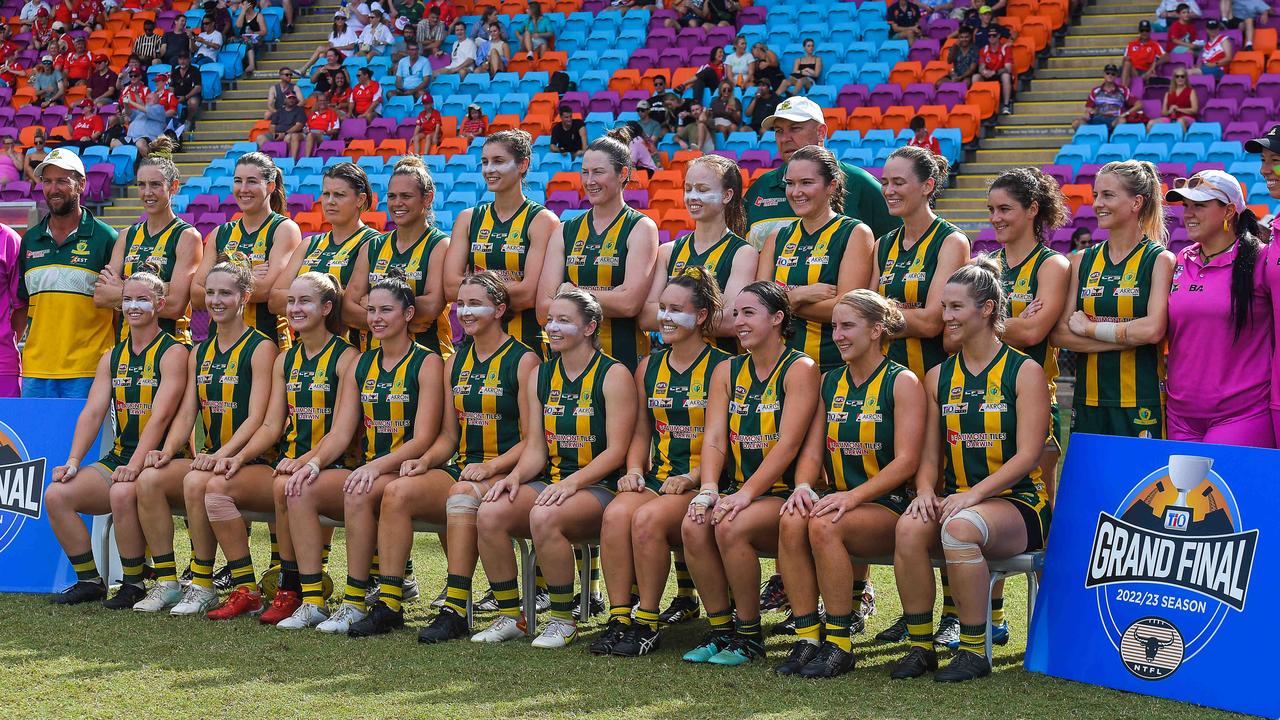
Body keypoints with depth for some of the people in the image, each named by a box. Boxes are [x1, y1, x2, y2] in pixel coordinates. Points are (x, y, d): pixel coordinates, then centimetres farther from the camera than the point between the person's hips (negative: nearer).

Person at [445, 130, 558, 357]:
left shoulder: (542, 221, -3)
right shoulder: (467, 219, 11)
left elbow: (529, 294, -14)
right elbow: (450, 287, -2)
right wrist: (509, 287, -10)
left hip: (528, 343, -4)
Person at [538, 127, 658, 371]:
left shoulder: (640, 229, 0)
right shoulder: (565, 232, 12)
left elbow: (630, 303, -13)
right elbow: (544, 307, 2)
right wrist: (608, 300, -9)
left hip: (624, 356, -3)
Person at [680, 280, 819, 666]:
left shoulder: (800, 369, -5)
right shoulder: (727, 371, 14)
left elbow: (787, 444, -15)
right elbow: (714, 439, 4)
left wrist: (745, 494, -23)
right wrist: (708, 489, -15)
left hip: (784, 493, -5)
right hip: (736, 488, 5)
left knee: (730, 527, -32)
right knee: (694, 526, -25)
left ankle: (749, 635, -15)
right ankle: (720, 630, -11)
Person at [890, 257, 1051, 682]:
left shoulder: (1024, 372, -2)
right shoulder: (939, 377, 14)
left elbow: (1027, 456, -10)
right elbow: (930, 456, 13)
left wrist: (974, 493, -21)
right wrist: (925, 492, -9)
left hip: (1018, 501, -4)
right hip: (957, 499, 4)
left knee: (960, 527, -37)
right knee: (910, 526, -29)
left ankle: (974, 651, -24)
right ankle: (920, 646, -17)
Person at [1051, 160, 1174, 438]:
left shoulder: (1160, 260, -1)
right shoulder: (1082, 261, 11)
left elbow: (1153, 330, -16)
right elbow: (1059, 334, 2)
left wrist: (1087, 327, -7)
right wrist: (1125, 337, -10)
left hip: (1142, 404, -4)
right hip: (1088, 401, 4)